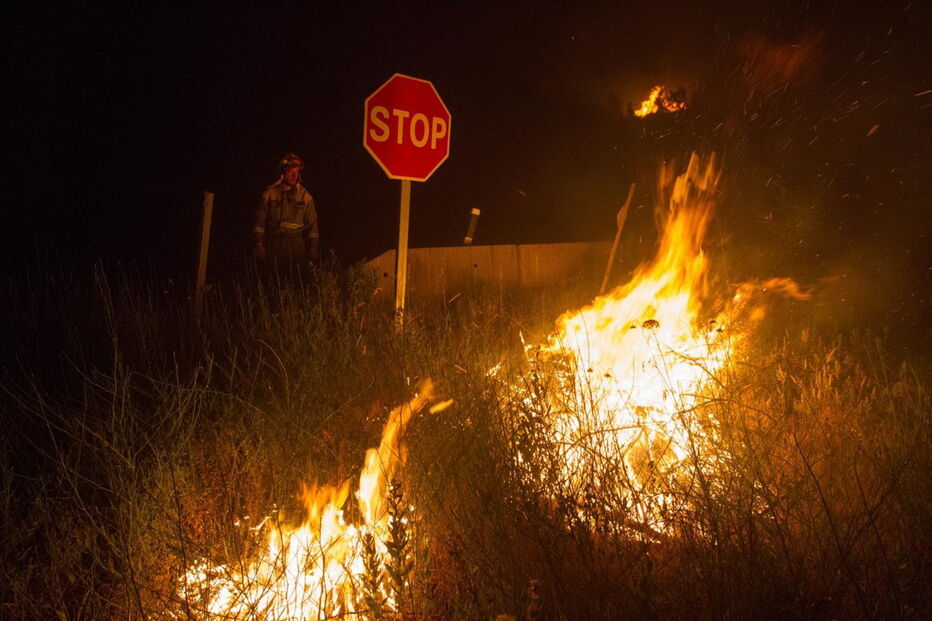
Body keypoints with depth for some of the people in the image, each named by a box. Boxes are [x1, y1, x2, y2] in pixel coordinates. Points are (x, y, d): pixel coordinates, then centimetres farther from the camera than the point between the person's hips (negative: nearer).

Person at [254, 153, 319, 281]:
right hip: (274, 245, 0)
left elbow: (312, 224, 7)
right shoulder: (270, 193, 6)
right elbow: (260, 220, 6)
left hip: (297, 246, 1)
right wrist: (259, 243, -1)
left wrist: (313, 248, 2)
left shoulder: (306, 196, 8)